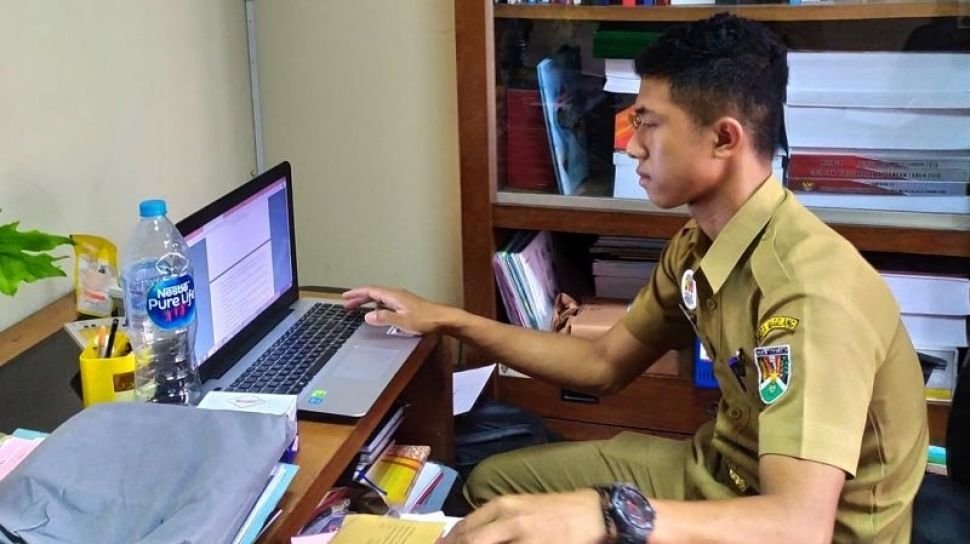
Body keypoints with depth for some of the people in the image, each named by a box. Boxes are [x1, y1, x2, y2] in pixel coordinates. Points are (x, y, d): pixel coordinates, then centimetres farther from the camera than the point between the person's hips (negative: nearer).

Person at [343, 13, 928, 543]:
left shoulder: (809, 288, -31)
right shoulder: (698, 244, -3)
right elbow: (604, 364, 8)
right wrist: (451, 320, 3)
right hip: (725, 470, 8)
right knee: (496, 483, 12)